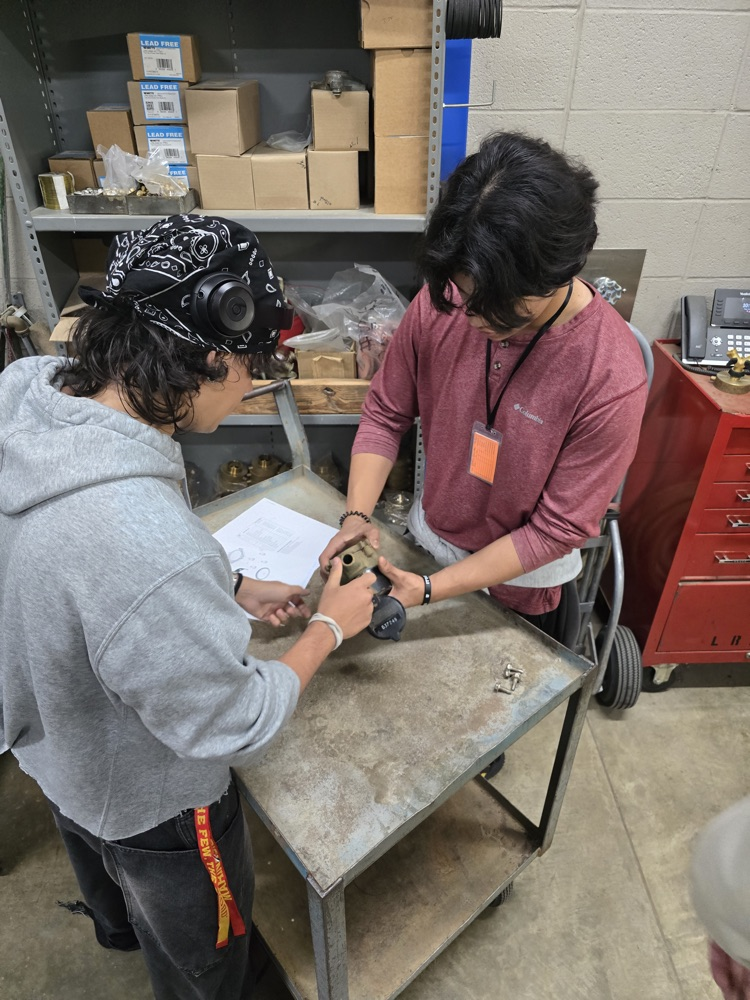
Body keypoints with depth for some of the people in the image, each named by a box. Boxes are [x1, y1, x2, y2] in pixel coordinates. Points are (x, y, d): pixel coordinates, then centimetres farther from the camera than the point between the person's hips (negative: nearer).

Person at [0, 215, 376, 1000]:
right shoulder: (145, 542, -47)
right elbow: (232, 726, -29)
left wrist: (230, 592, -4)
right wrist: (329, 627, -14)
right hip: (150, 803, -8)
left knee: (114, 890, 43)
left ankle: (116, 930, 75)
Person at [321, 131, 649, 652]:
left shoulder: (612, 379, -30)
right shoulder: (441, 301, -20)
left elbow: (557, 529, -23)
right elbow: (386, 413, -7)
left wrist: (430, 590, -27)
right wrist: (357, 515, -21)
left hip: (522, 582, -3)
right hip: (426, 540, 4)